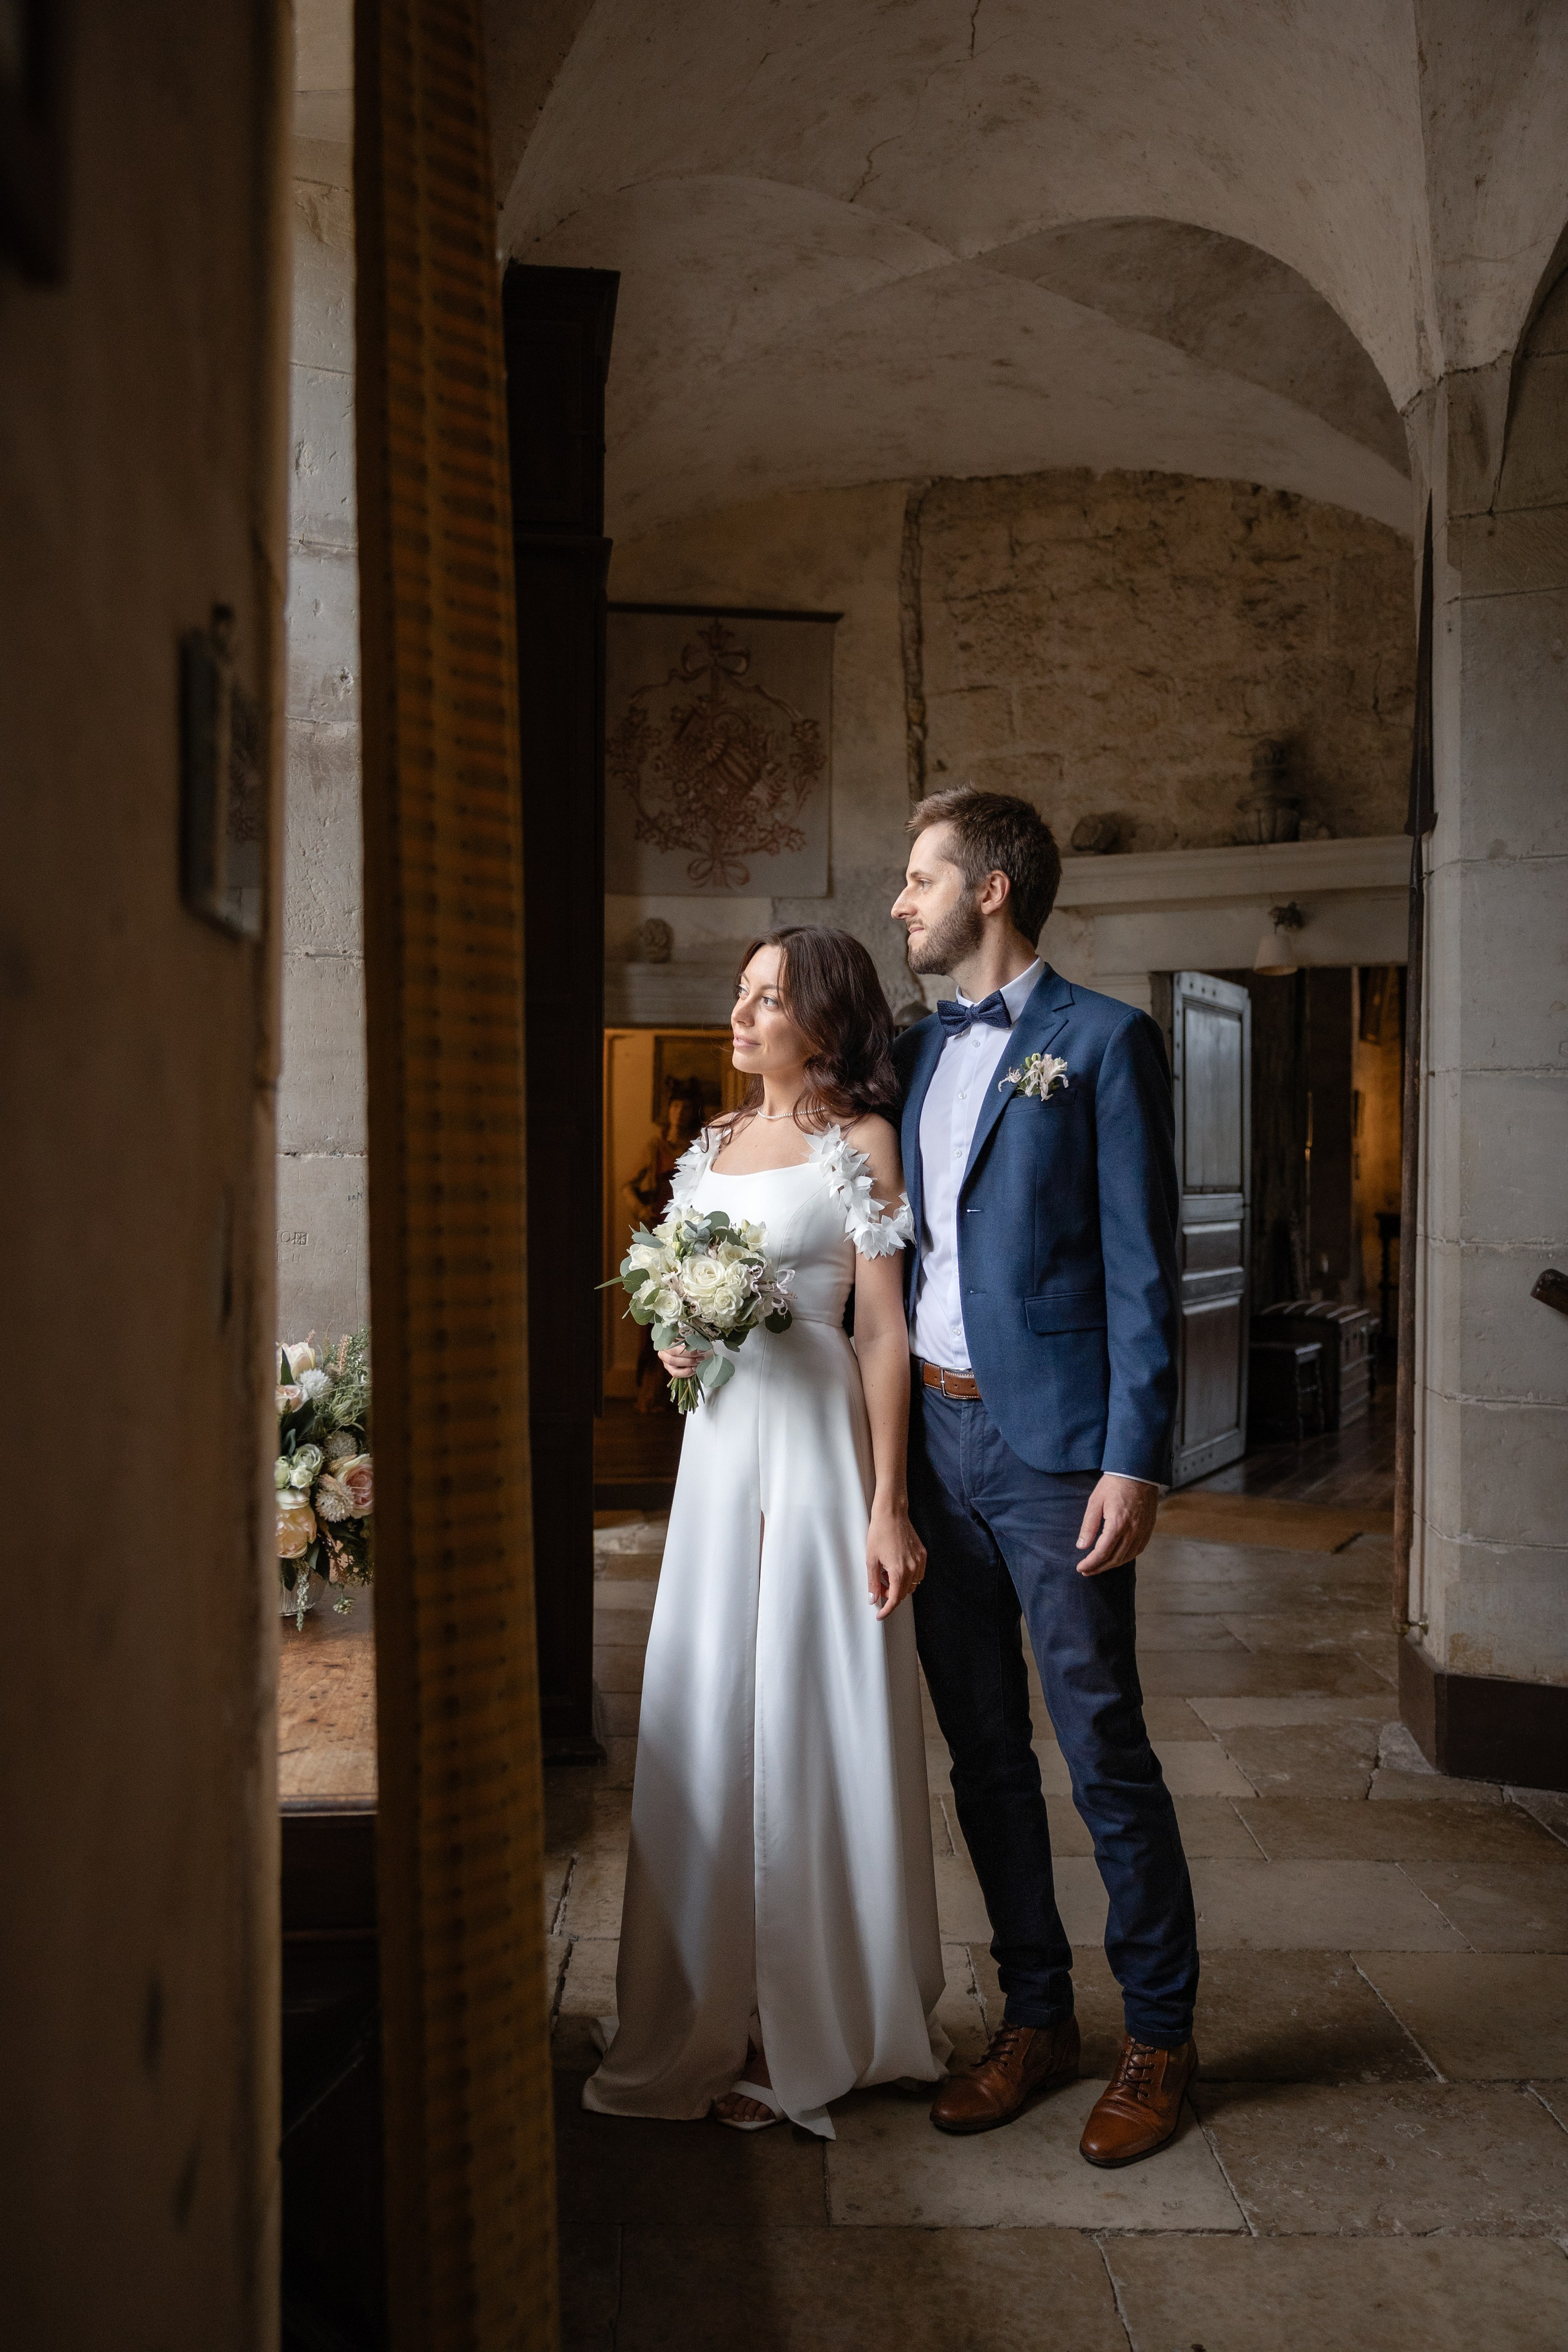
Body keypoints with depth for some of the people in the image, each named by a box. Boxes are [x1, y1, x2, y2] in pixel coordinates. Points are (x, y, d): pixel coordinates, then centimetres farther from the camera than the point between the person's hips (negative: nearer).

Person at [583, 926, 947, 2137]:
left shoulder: (860, 1142, -6)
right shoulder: (717, 1140, 14)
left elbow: (883, 1333, -11)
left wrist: (888, 1505, -15)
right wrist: (674, 1343, 0)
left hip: (817, 1442, -6)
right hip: (720, 1443, 7)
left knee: (814, 1728, 2)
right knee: (707, 1725, 10)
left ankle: (820, 2028, 20)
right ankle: (720, 2017, 26)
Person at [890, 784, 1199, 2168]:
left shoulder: (1103, 1042, -5)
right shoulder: (916, 1053, 14)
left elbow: (1140, 1270, -9)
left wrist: (1133, 1463, -15)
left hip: (1052, 1446, -6)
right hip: (934, 1435, 7)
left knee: (1102, 1749, 3)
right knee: (983, 1749, 14)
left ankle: (1160, 2037, 22)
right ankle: (1036, 2018, 30)